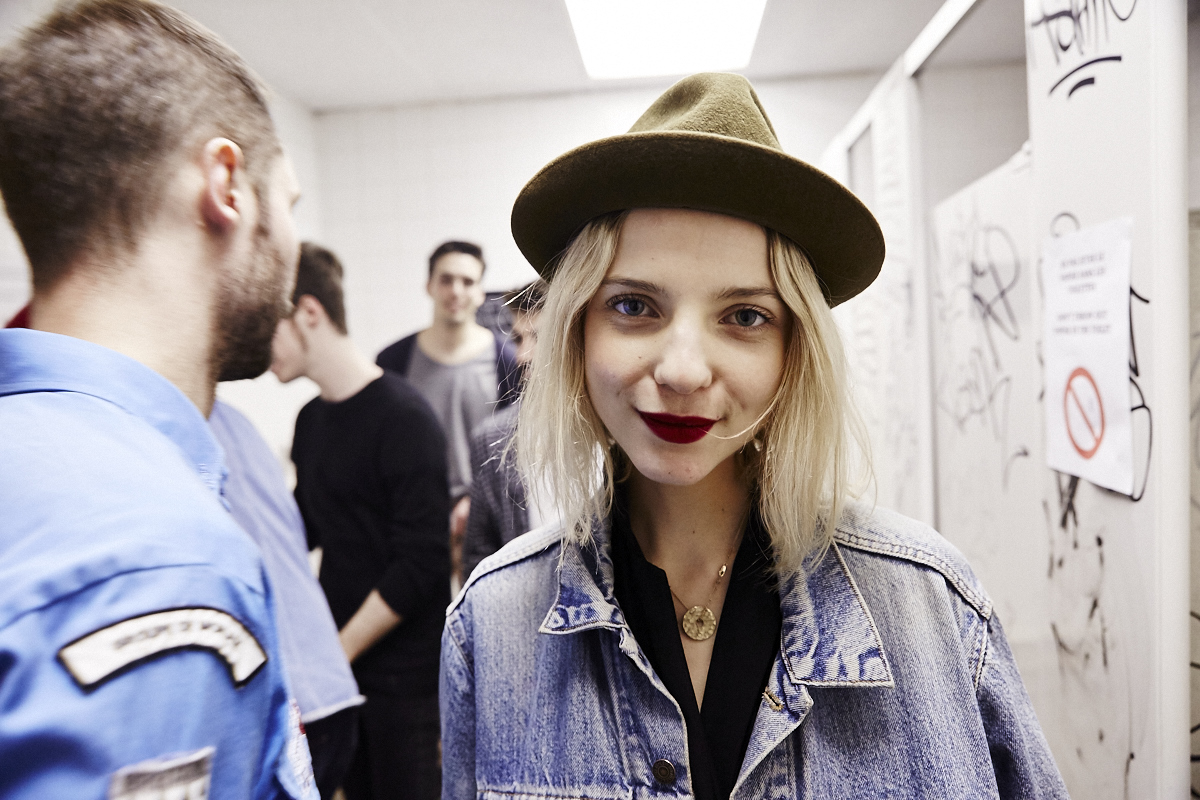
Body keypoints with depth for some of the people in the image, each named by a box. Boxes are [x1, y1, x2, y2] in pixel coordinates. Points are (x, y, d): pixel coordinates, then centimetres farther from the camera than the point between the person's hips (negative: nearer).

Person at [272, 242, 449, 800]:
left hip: (401, 671, -6)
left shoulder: (403, 417, -17)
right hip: (337, 656, 7)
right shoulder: (311, 419, 7)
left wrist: (332, 656, -16)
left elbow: (420, 565, -20)